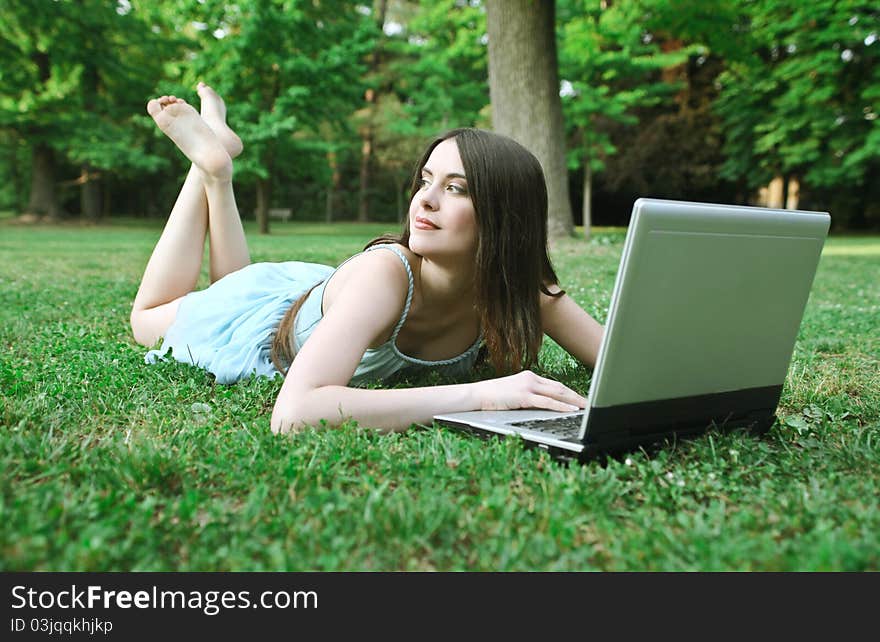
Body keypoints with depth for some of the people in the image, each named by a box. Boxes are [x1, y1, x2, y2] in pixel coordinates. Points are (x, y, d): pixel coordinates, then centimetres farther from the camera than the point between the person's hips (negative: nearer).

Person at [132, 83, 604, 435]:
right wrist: (477, 395, -63)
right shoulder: (384, 272, -46)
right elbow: (292, 413, -58)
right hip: (268, 318, -4)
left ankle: (216, 167, 40)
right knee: (149, 317, 29)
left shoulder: (522, 289, -31)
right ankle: (212, 163, 28)